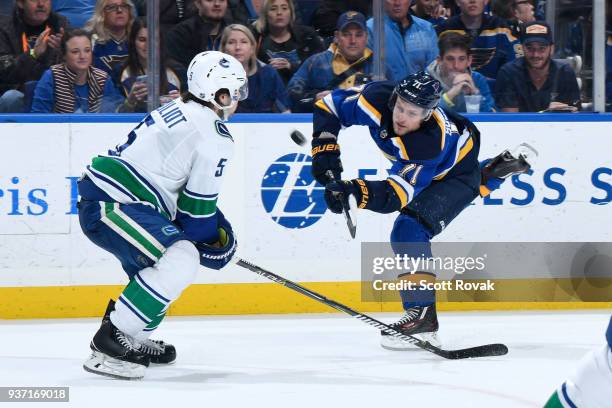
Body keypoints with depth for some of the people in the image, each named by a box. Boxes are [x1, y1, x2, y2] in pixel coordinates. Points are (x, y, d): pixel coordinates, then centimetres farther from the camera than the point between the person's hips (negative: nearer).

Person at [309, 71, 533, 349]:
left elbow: (397, 195, -49)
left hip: (456, 173, -7)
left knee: (409, 231, -27)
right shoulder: (378, 98, -35)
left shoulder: (432, 141, -46)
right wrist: (325, 151, -31)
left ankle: (422, 315, -19)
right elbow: (329, 106, -19)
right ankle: (493, 171, 67)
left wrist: (357, 192, -66)